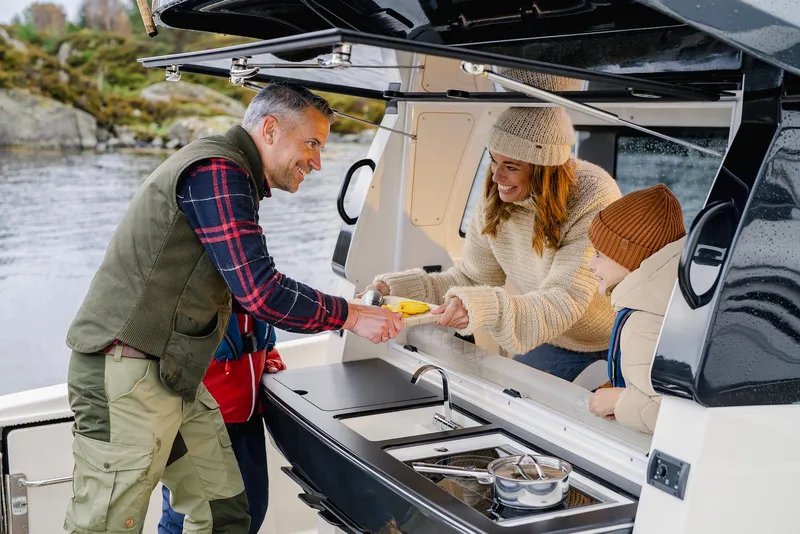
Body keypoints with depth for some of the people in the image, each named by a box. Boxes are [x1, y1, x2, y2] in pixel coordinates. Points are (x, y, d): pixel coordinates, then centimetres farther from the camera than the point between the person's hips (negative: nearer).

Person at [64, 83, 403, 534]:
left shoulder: (233, 176, 19)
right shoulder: (217, 171, -15)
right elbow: (260, 291, -22)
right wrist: (351, 316, -13)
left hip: (176, 377, 10)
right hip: (127, 376, -10)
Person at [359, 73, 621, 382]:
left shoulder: (595, 201, -28)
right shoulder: (495, 202, -10)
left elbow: (566, 302, -35)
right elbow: (470, 278, -1)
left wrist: (488, 308, -51)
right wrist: (393, 288, -14)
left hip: (618, 348, -5)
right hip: (557, 343, 5)